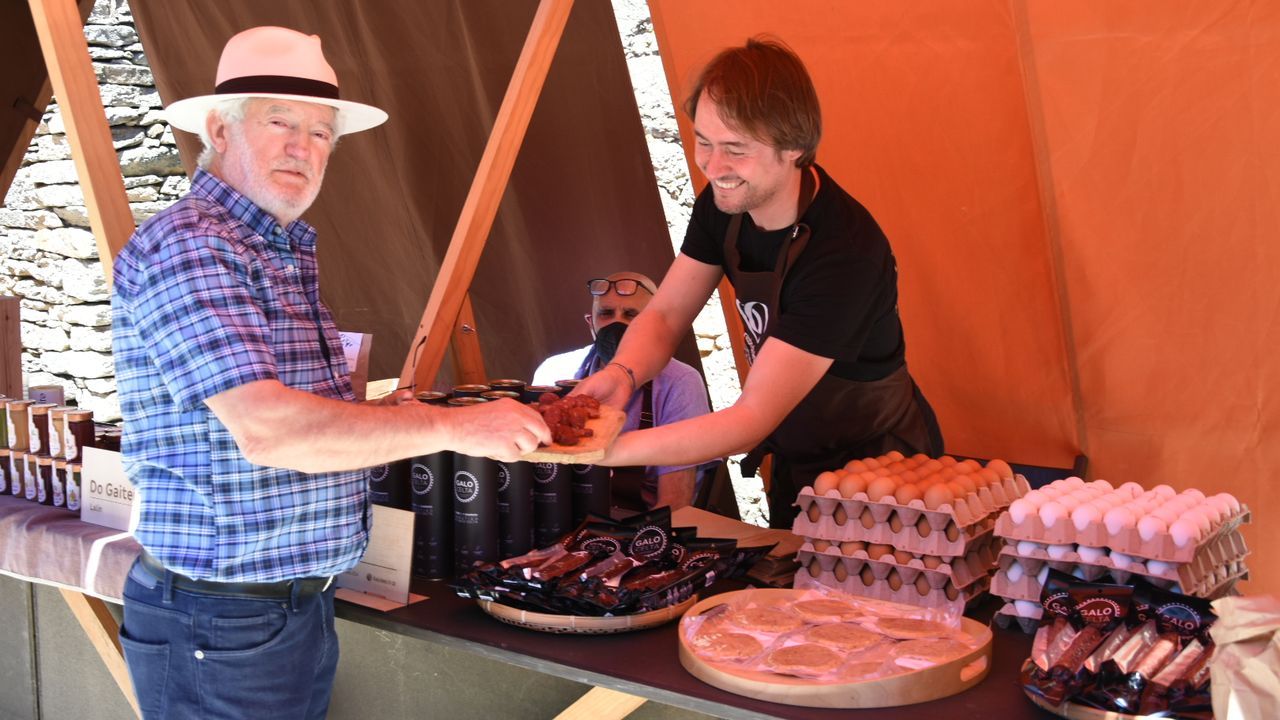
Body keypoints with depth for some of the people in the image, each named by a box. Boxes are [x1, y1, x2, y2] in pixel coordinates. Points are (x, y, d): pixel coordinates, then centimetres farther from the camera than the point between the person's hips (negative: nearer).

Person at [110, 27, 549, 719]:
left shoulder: (287, 252, 12)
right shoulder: (186, 245, -17)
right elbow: (266, 429, -28)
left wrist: (389, 413, 4)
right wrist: (450, 426, -24)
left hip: (300, 604, 9)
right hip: (221, 626, -9)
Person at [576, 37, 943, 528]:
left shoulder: (845, 250, -35)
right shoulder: (725, 202, -11)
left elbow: (752, 418, -37)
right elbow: (665, 313, -6)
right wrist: (622, 373, -30)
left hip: (878, 468, -7)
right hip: (795, 463, 7)